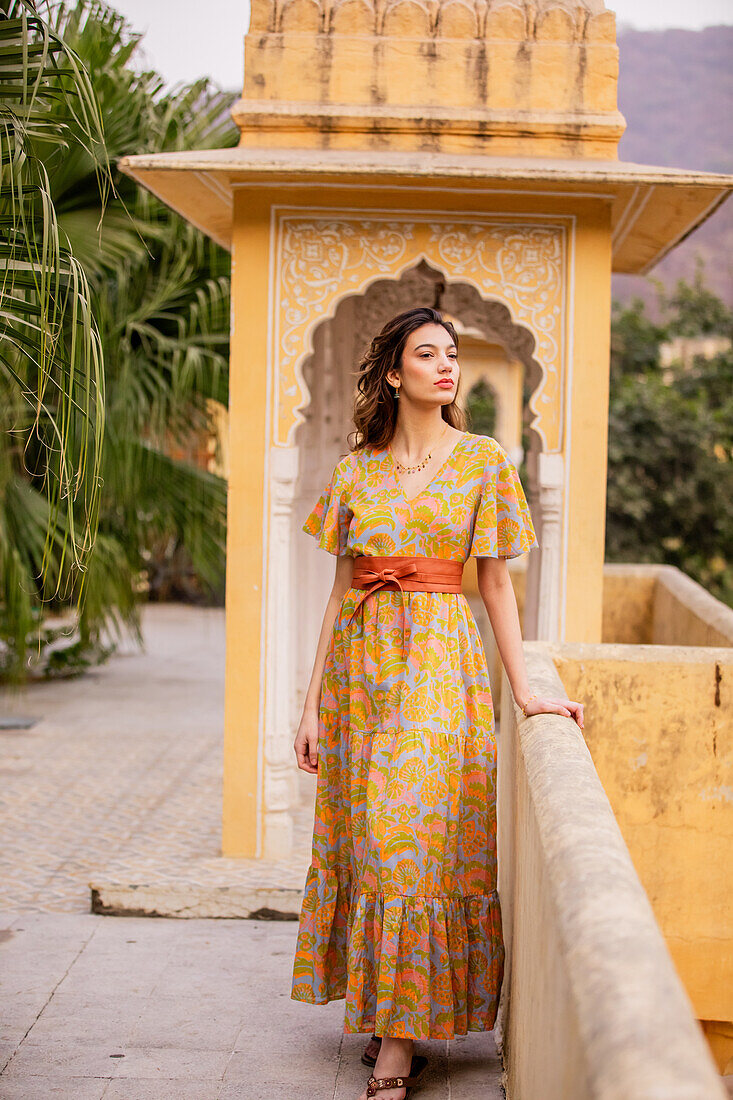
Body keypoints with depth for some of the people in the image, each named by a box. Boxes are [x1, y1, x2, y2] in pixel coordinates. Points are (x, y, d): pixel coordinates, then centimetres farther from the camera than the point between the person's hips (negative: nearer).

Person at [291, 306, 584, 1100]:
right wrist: (312, 704, 6)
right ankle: (385, 1014, 20)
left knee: (412, 835, -8)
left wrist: (523, 690, -5)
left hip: (439, 661, -3)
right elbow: (341, 589, 9)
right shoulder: (355, 469, 9)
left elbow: (495, 583, 2)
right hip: (359, 661, 3)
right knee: (362, 837, 5)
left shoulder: (483, 461, 2)